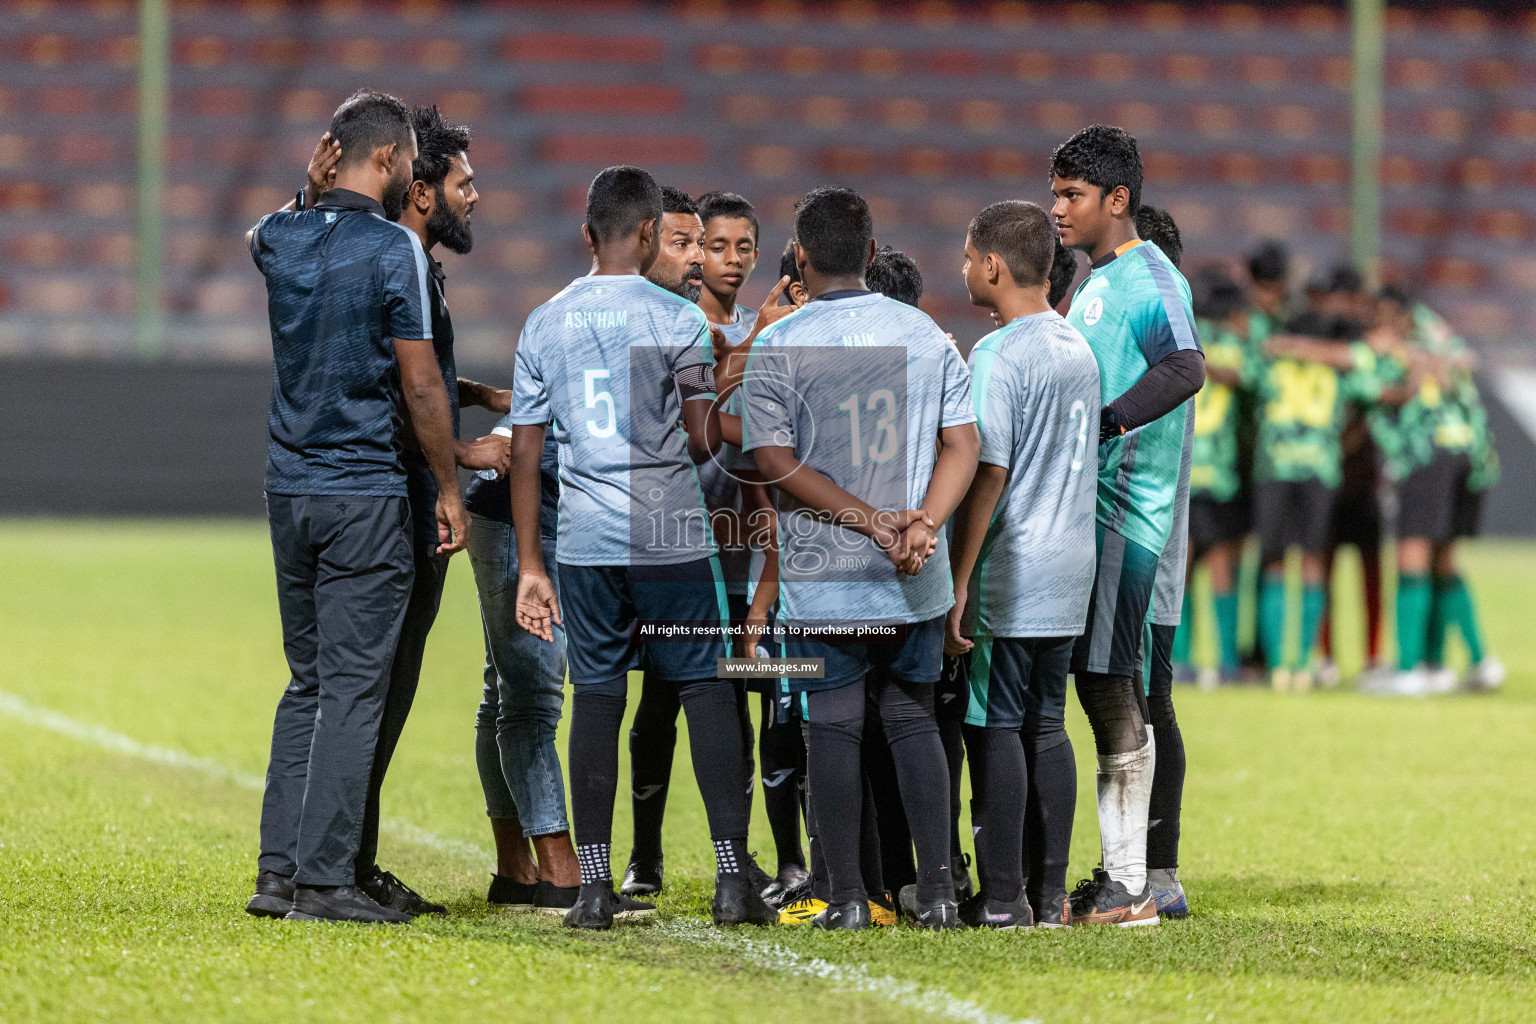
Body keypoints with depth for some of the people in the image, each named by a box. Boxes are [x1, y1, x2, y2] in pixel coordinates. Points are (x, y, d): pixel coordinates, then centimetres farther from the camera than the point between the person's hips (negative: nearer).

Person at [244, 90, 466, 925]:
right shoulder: (394, 248, -11)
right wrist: (449, 489, -2)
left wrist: (315, 190, 28)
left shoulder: (280, 237, 6)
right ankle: (324, 878, -7)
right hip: (365, 493, -6)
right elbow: (420, 385, -10)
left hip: (289, 488, 6)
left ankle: (277, 870, 10)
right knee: (352, 689, -4)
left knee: (307, 684, 13)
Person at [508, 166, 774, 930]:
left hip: (585, 545, 3)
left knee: (596, 699, 6)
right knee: (706, 692, 2)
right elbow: (705, 441, -6)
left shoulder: (545, 325, 7)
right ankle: (732, 877, -3)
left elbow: (525, 452, 7)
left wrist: (530, 567, 11)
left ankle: (594, 886, 3)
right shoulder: (676, 320, -5)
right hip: (673, 540, -3)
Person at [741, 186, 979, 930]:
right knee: (913, 720, 12)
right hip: (915, 583, 3)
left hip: (823, 575, -3)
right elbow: (962, 445, 0)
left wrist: (873, 523, -13)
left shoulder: (776, 347, -6)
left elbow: (777, 461, -12)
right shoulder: (925, 334, 6)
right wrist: (923, 524, -11)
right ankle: (936, 890, 9)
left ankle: (846, 896, 3)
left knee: (833, 728, 3)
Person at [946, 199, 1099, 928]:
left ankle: (1002, 896, -4)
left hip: (1007, 570, -8)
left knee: (995, 726, -3)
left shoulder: (997, 356, -13)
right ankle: (1049, 894, 12)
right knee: (1047, 726, 11)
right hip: (1069, 569, 8)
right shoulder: (1079, 349, 12)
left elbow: (988, 475, -17)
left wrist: (957, 587, -15)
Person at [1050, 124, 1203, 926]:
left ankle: (1130, 889, -8)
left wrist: (1102, 424, -37)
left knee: (1110, 683, -10)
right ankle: (1120, 879, 15)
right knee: (1100, 686, 10)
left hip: (1125, 512, -10)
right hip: (1086, 507, 10)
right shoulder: (1097, 282, 20)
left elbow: (1184, 367, -29)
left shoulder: (1147, 279, -11)